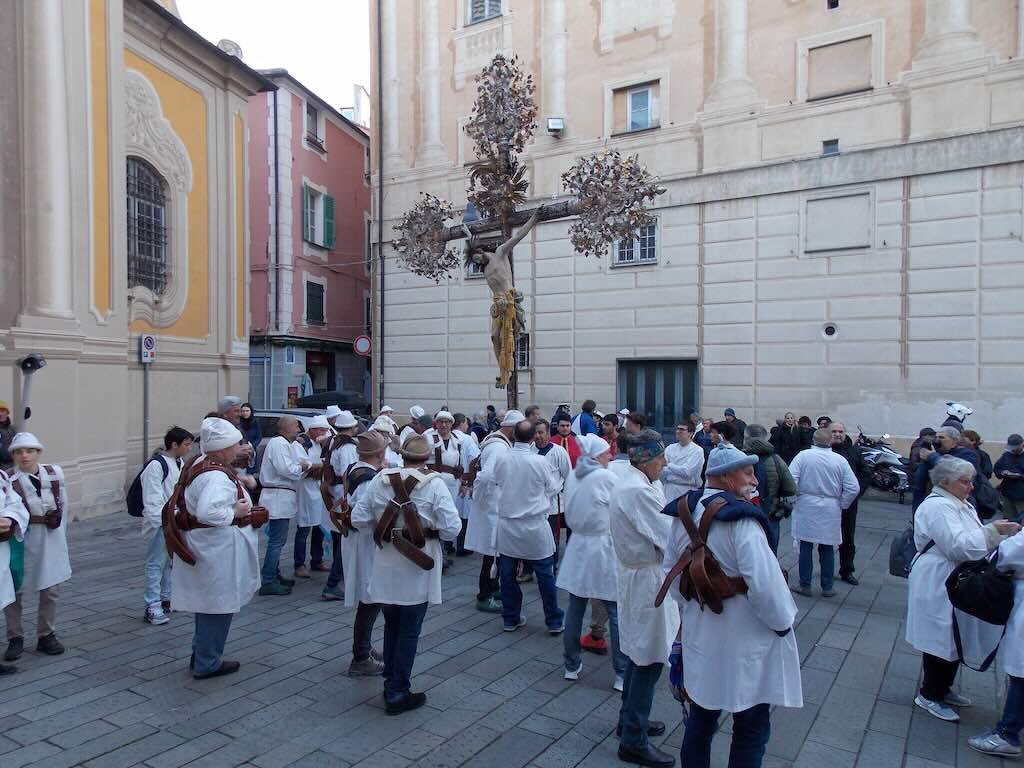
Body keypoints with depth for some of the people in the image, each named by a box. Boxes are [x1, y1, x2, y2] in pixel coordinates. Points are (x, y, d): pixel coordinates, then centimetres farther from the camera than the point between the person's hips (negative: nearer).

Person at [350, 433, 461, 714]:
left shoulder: (380, 480, -4)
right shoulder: (434, 484, -13)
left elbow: (358, 519, -2)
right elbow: (451, 529, -16)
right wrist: (431, 531, 4)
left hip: (385, 567, 4)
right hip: (416, 568, -3)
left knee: (391, 625, 22)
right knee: (408, 631, 10)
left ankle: (390, 682, 33)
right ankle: (397, 693, 18)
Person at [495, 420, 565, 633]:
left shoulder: (502, 460, -8)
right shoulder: (540, 461, -15)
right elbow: (552, 488, -2)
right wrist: (556, 474, 18)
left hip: (507, 525, 3)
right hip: (535, 526, -2)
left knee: (507, 575, 14)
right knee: (545, 575, 10)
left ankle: (510, 619, 24)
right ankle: (554, 621, 17)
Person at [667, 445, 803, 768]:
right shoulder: (741, 520, -24)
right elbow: (764, 585, -27)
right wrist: (783, 622, -9)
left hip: (699, 637, 7)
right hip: (744, 644, -6)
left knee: (701, 720, 22)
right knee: (751, 729, 13)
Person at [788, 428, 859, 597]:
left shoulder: (803, 456, -8)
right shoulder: (840, 460, -3)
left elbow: (790, 480, -15)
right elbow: (854, 488, -5)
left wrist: (797, 496, 1)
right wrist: (841, 505, 7)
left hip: (806, 508, -1)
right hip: (830, 511, 1)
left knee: (806, 547, 8)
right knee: (827, 549, 12)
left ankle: (805, 585, 15)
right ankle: (827, 587, 20)